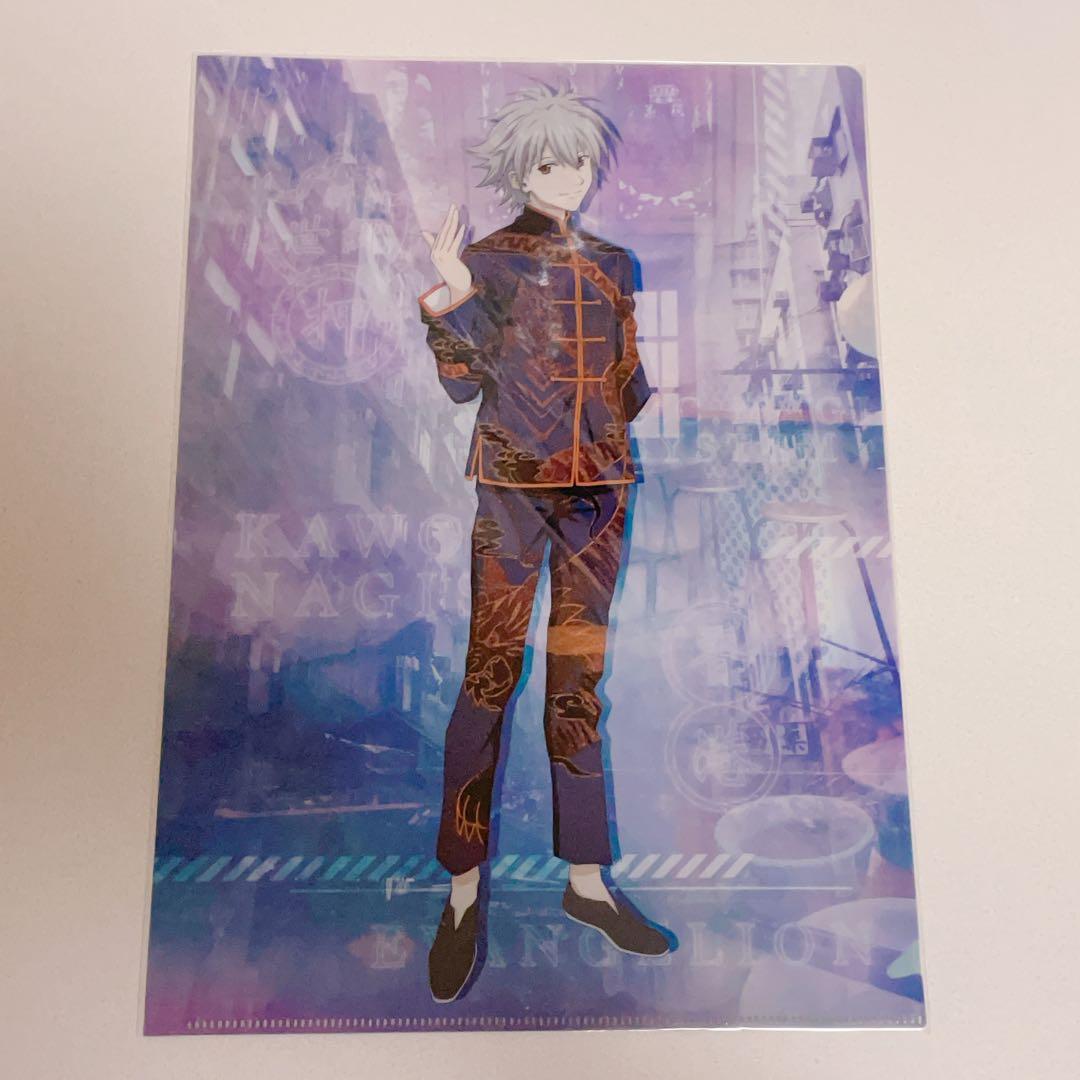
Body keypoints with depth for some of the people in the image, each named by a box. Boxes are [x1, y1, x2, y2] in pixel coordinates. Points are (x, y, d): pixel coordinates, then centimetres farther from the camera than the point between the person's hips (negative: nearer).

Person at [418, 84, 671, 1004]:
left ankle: (587, 879, 21)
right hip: (514, 487, -4)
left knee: (580, 680, 8)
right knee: (491, 675, -4)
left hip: (601, 488, 4)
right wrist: (448, 302, -17)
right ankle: (464, 893, 12)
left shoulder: (614, 265, 17)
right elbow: (463, 383, -4)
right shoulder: (490, 260, 6)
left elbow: (629, 389, 18)